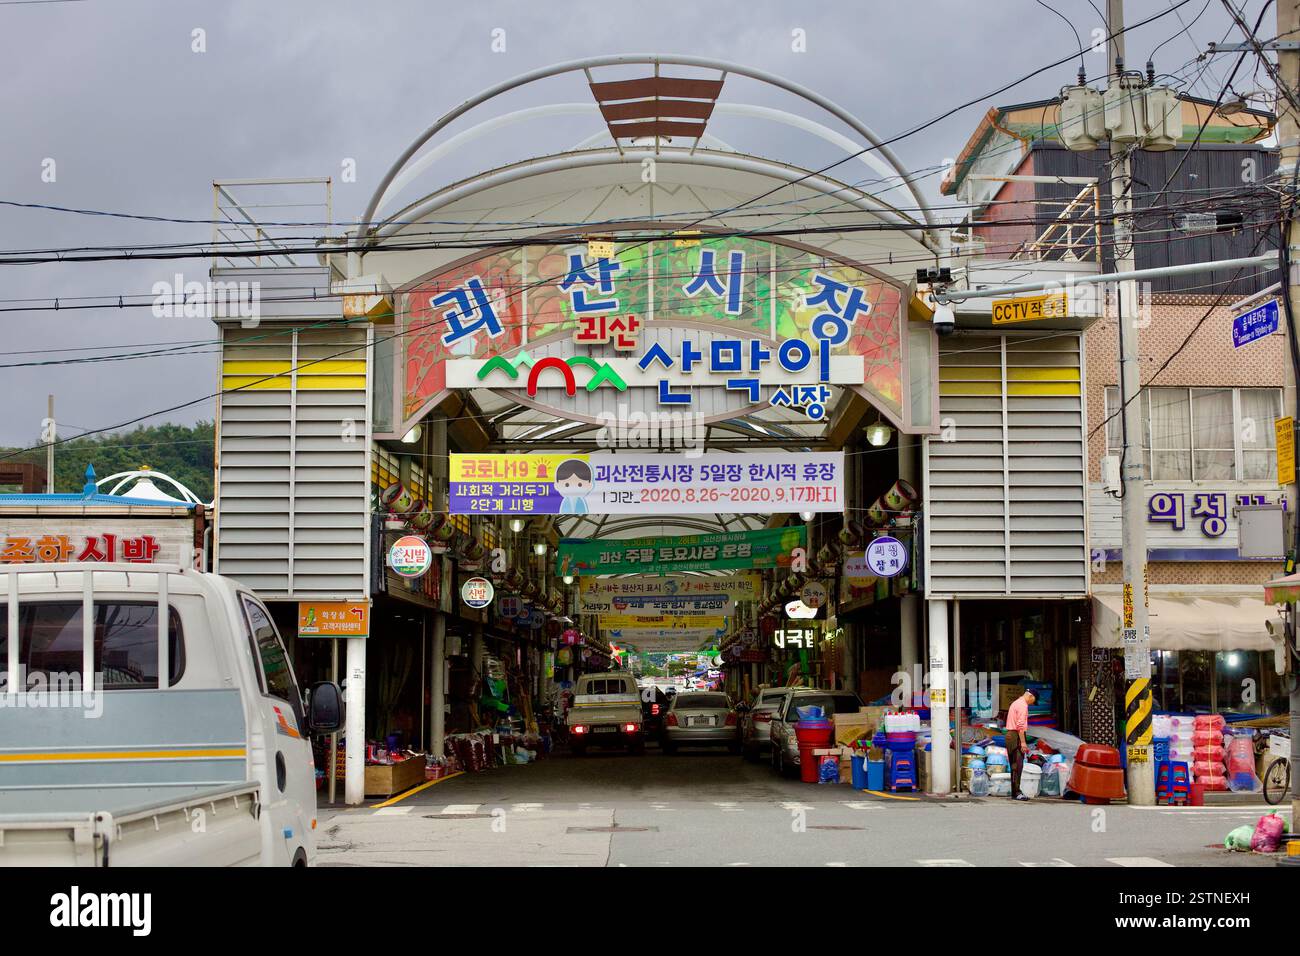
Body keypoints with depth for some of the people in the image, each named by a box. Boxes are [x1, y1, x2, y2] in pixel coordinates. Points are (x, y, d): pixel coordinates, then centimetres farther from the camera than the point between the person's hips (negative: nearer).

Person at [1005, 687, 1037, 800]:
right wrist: (1023, 742, -20)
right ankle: (1017, 792, -16)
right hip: (1016, 736, -10)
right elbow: (1020, 725, -19)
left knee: (1014, 765, 11)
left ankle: (1014, 791, 13)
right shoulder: (1023, 705, -11)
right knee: (1018, 765, -12)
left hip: (1009, 735, 10)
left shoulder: (1015, 703, 21)